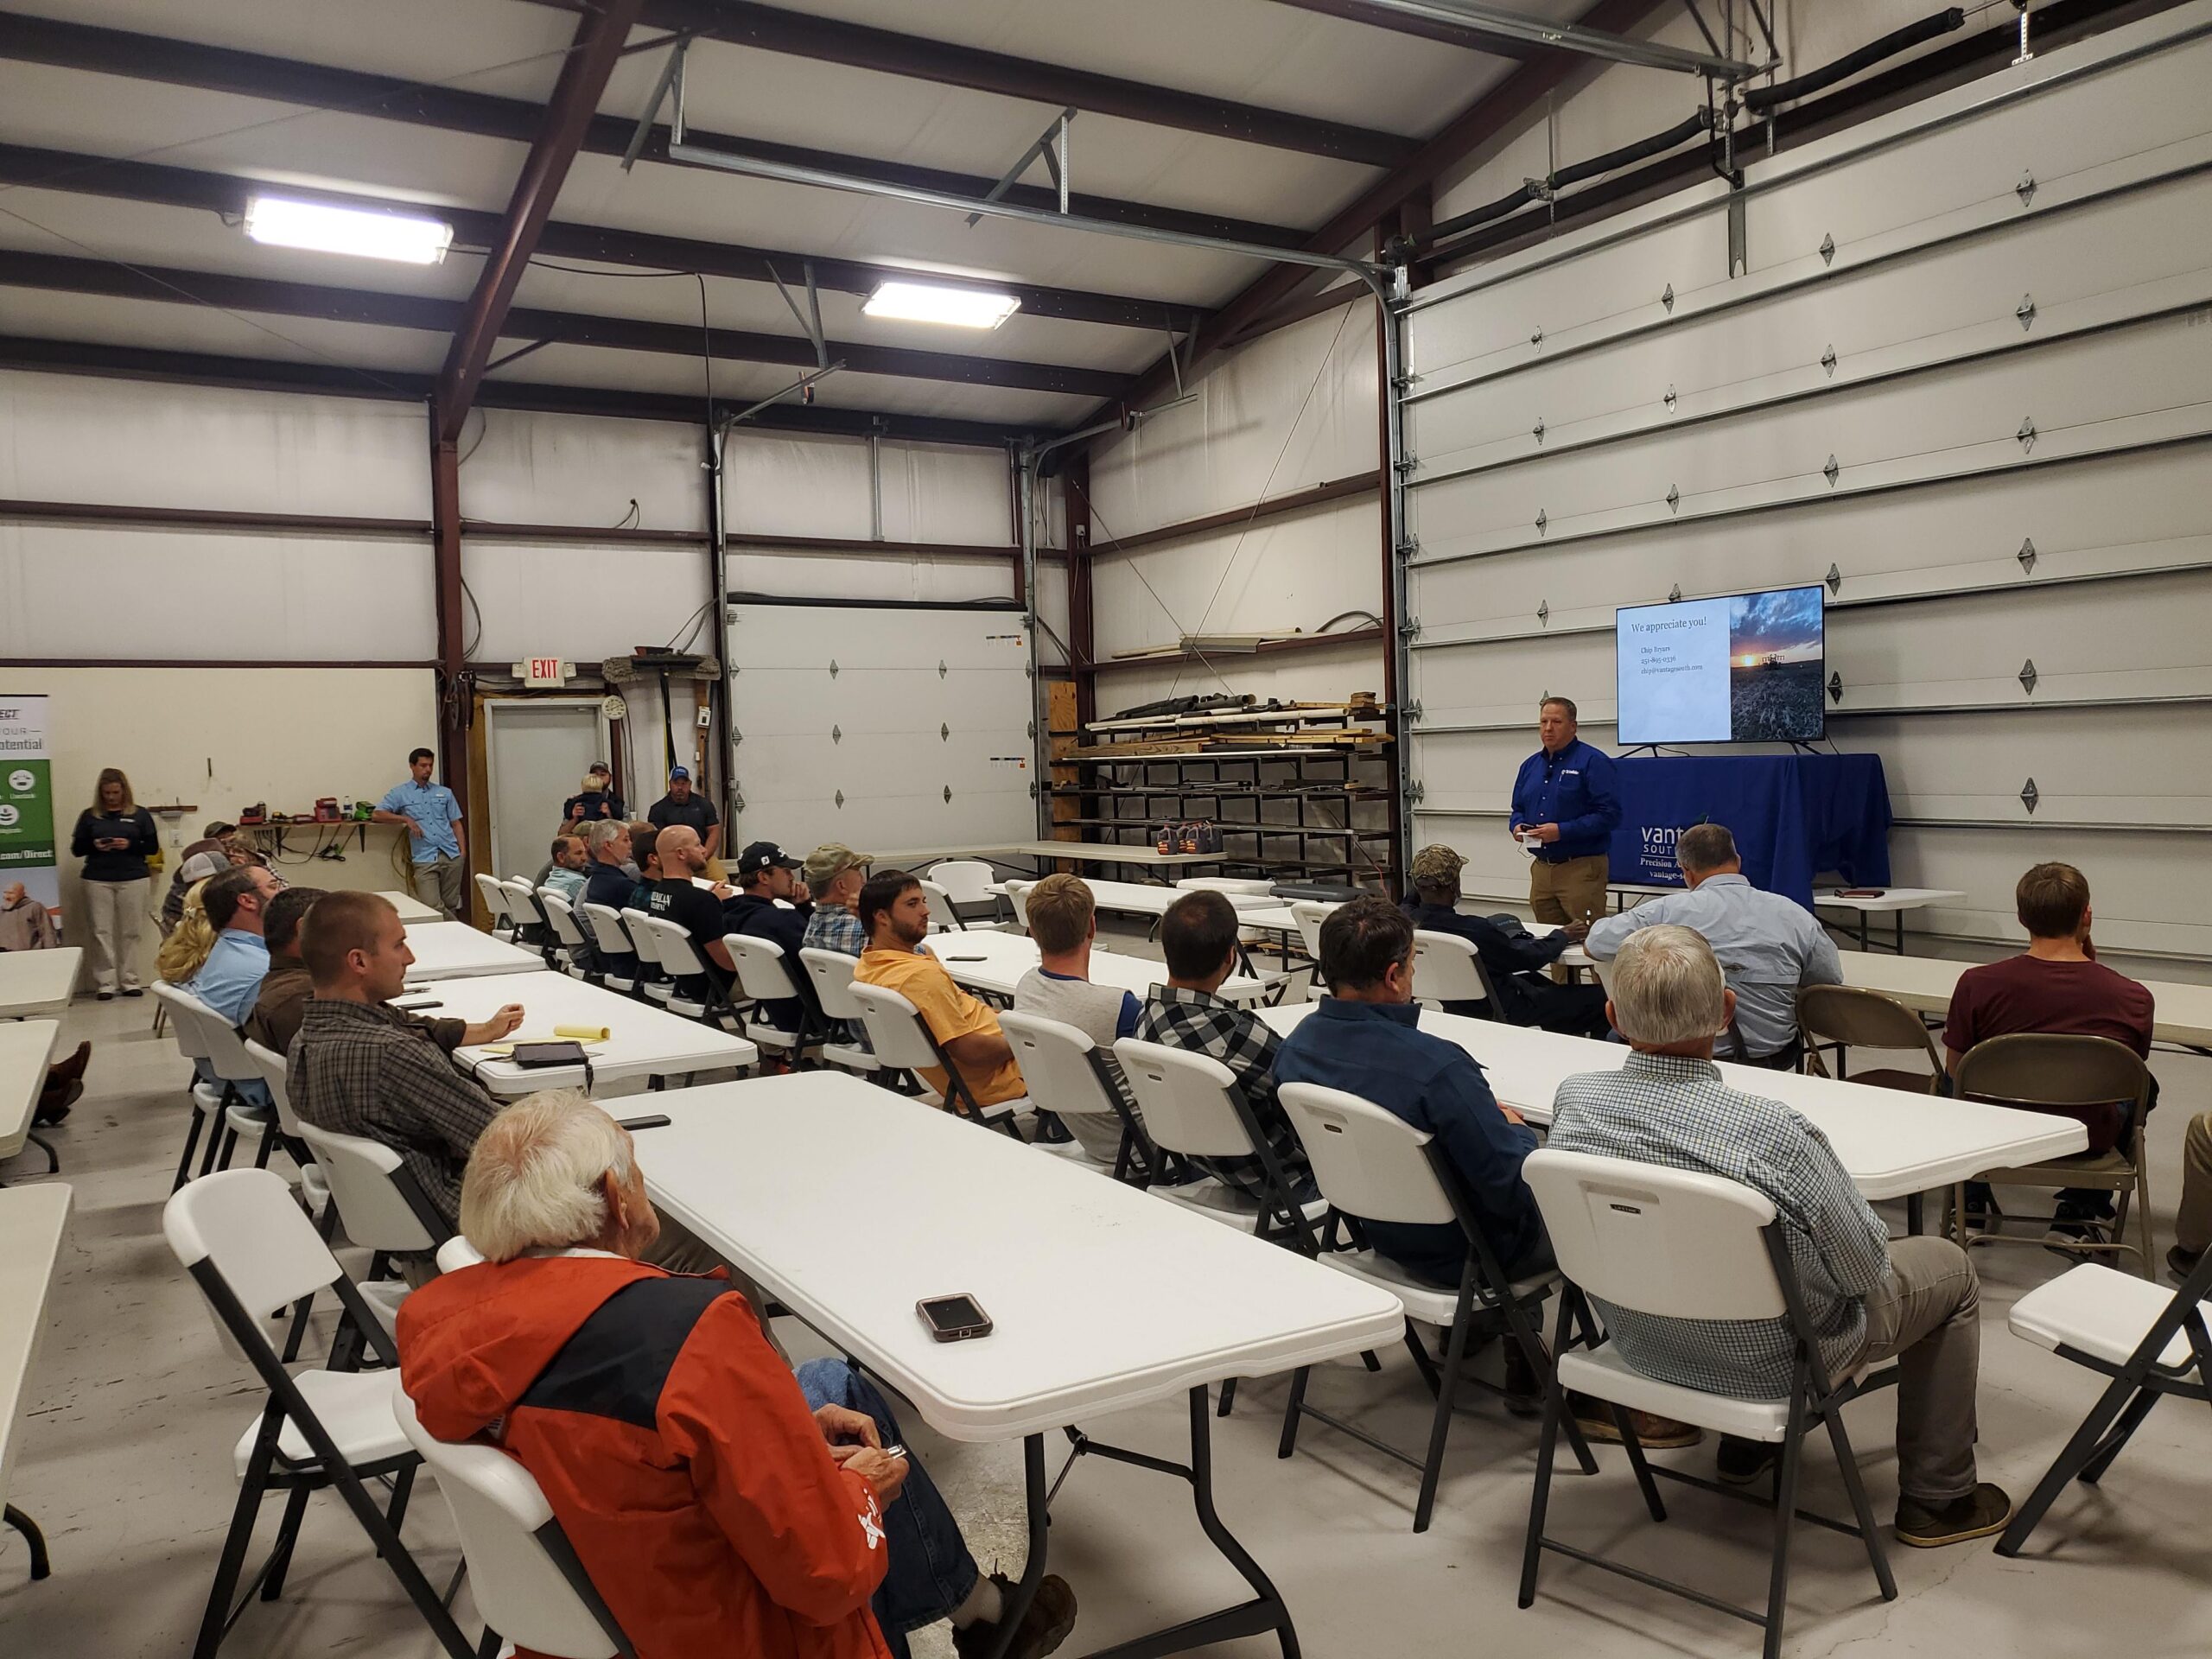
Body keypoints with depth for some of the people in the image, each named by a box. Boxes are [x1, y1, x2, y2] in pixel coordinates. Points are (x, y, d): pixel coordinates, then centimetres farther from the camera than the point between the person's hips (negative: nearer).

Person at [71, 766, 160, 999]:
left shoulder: (140, 814, 6)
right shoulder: (89, 815, 9)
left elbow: (153, 847, 5)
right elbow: (76, 849, 10)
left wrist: (130, 845, -13)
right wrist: (93, 845, -10)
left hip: (133, 879, -1)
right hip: (98, 880, 1)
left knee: (130, 932, 0)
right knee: (102, 932, -3)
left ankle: (130, 981, 6)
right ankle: (106, 983, 0)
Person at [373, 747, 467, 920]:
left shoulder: (445, 792, 17)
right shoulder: (400, 794, 8)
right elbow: (377, 815, 0)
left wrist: (462, 851, 5)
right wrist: (406, 819, -10)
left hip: (452, 856, 2)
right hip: (425, 859, -2)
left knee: (451, 906, 3)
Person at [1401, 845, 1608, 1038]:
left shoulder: (1408, 920, -16)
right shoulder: (1474, 930, -36)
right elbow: (1530, 957, -20)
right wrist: (1563, 935, -4)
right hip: (1502, 1011, -8)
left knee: (1533, 979, 36)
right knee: (1599, 998, 1)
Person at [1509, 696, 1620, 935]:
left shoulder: (1593, 762, -7)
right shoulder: (1530, 765, 15)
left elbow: (1609, 814, -15)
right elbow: (1518, 809, 24)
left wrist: (1562, 831, -21)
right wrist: (1518, 826, 0)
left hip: (1581, 868, -7)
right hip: (1541, 868, 7)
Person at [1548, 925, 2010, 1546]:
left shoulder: (1571, 1102, -20)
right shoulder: (1772, 1133, -35)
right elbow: (1865, 1271, -18)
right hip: (1772, 1365, -5)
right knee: (1949, 1267, 19)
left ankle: (1745, 1442, 41)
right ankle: (1938, 1499, 30)